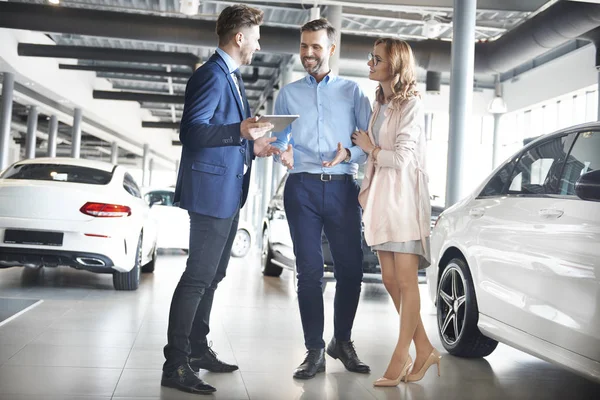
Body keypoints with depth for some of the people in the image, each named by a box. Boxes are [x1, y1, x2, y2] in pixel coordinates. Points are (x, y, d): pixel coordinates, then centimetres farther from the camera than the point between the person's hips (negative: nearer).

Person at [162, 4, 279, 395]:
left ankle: (198, 350, 29)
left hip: (229, 192, 11)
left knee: (212, 275, 17)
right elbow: (191, 131, -23)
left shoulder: (232, 76, 19)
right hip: (212, 190, -11)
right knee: (199, 276, -8)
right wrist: (240, 131, -33)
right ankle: (176, 364, 0)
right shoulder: (212, 75, -13)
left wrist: (251, 146, 14)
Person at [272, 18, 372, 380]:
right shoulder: (289, 93, 15)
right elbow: (280, 139, 9)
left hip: (342, 187, 0)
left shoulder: (352, 91, 12)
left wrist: (349, 153, -16)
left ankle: (342, 341, 21)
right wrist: (285, 152, -14)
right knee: (309, 271, 0)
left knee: (351, 268, 1)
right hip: (302, 187, 0)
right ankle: (315, 350, 9)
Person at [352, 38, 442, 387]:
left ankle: (401, 358, 3)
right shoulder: (381, 104, 18)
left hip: (403, 195, -8)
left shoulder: (411, 104, -7)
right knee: (391, 279, 6)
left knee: (405, 280, -4)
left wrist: (369, 147, 1)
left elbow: (401, 158, -14)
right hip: (380, 196, 8)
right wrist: (367, 192, 14)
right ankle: (424, 349, 17)